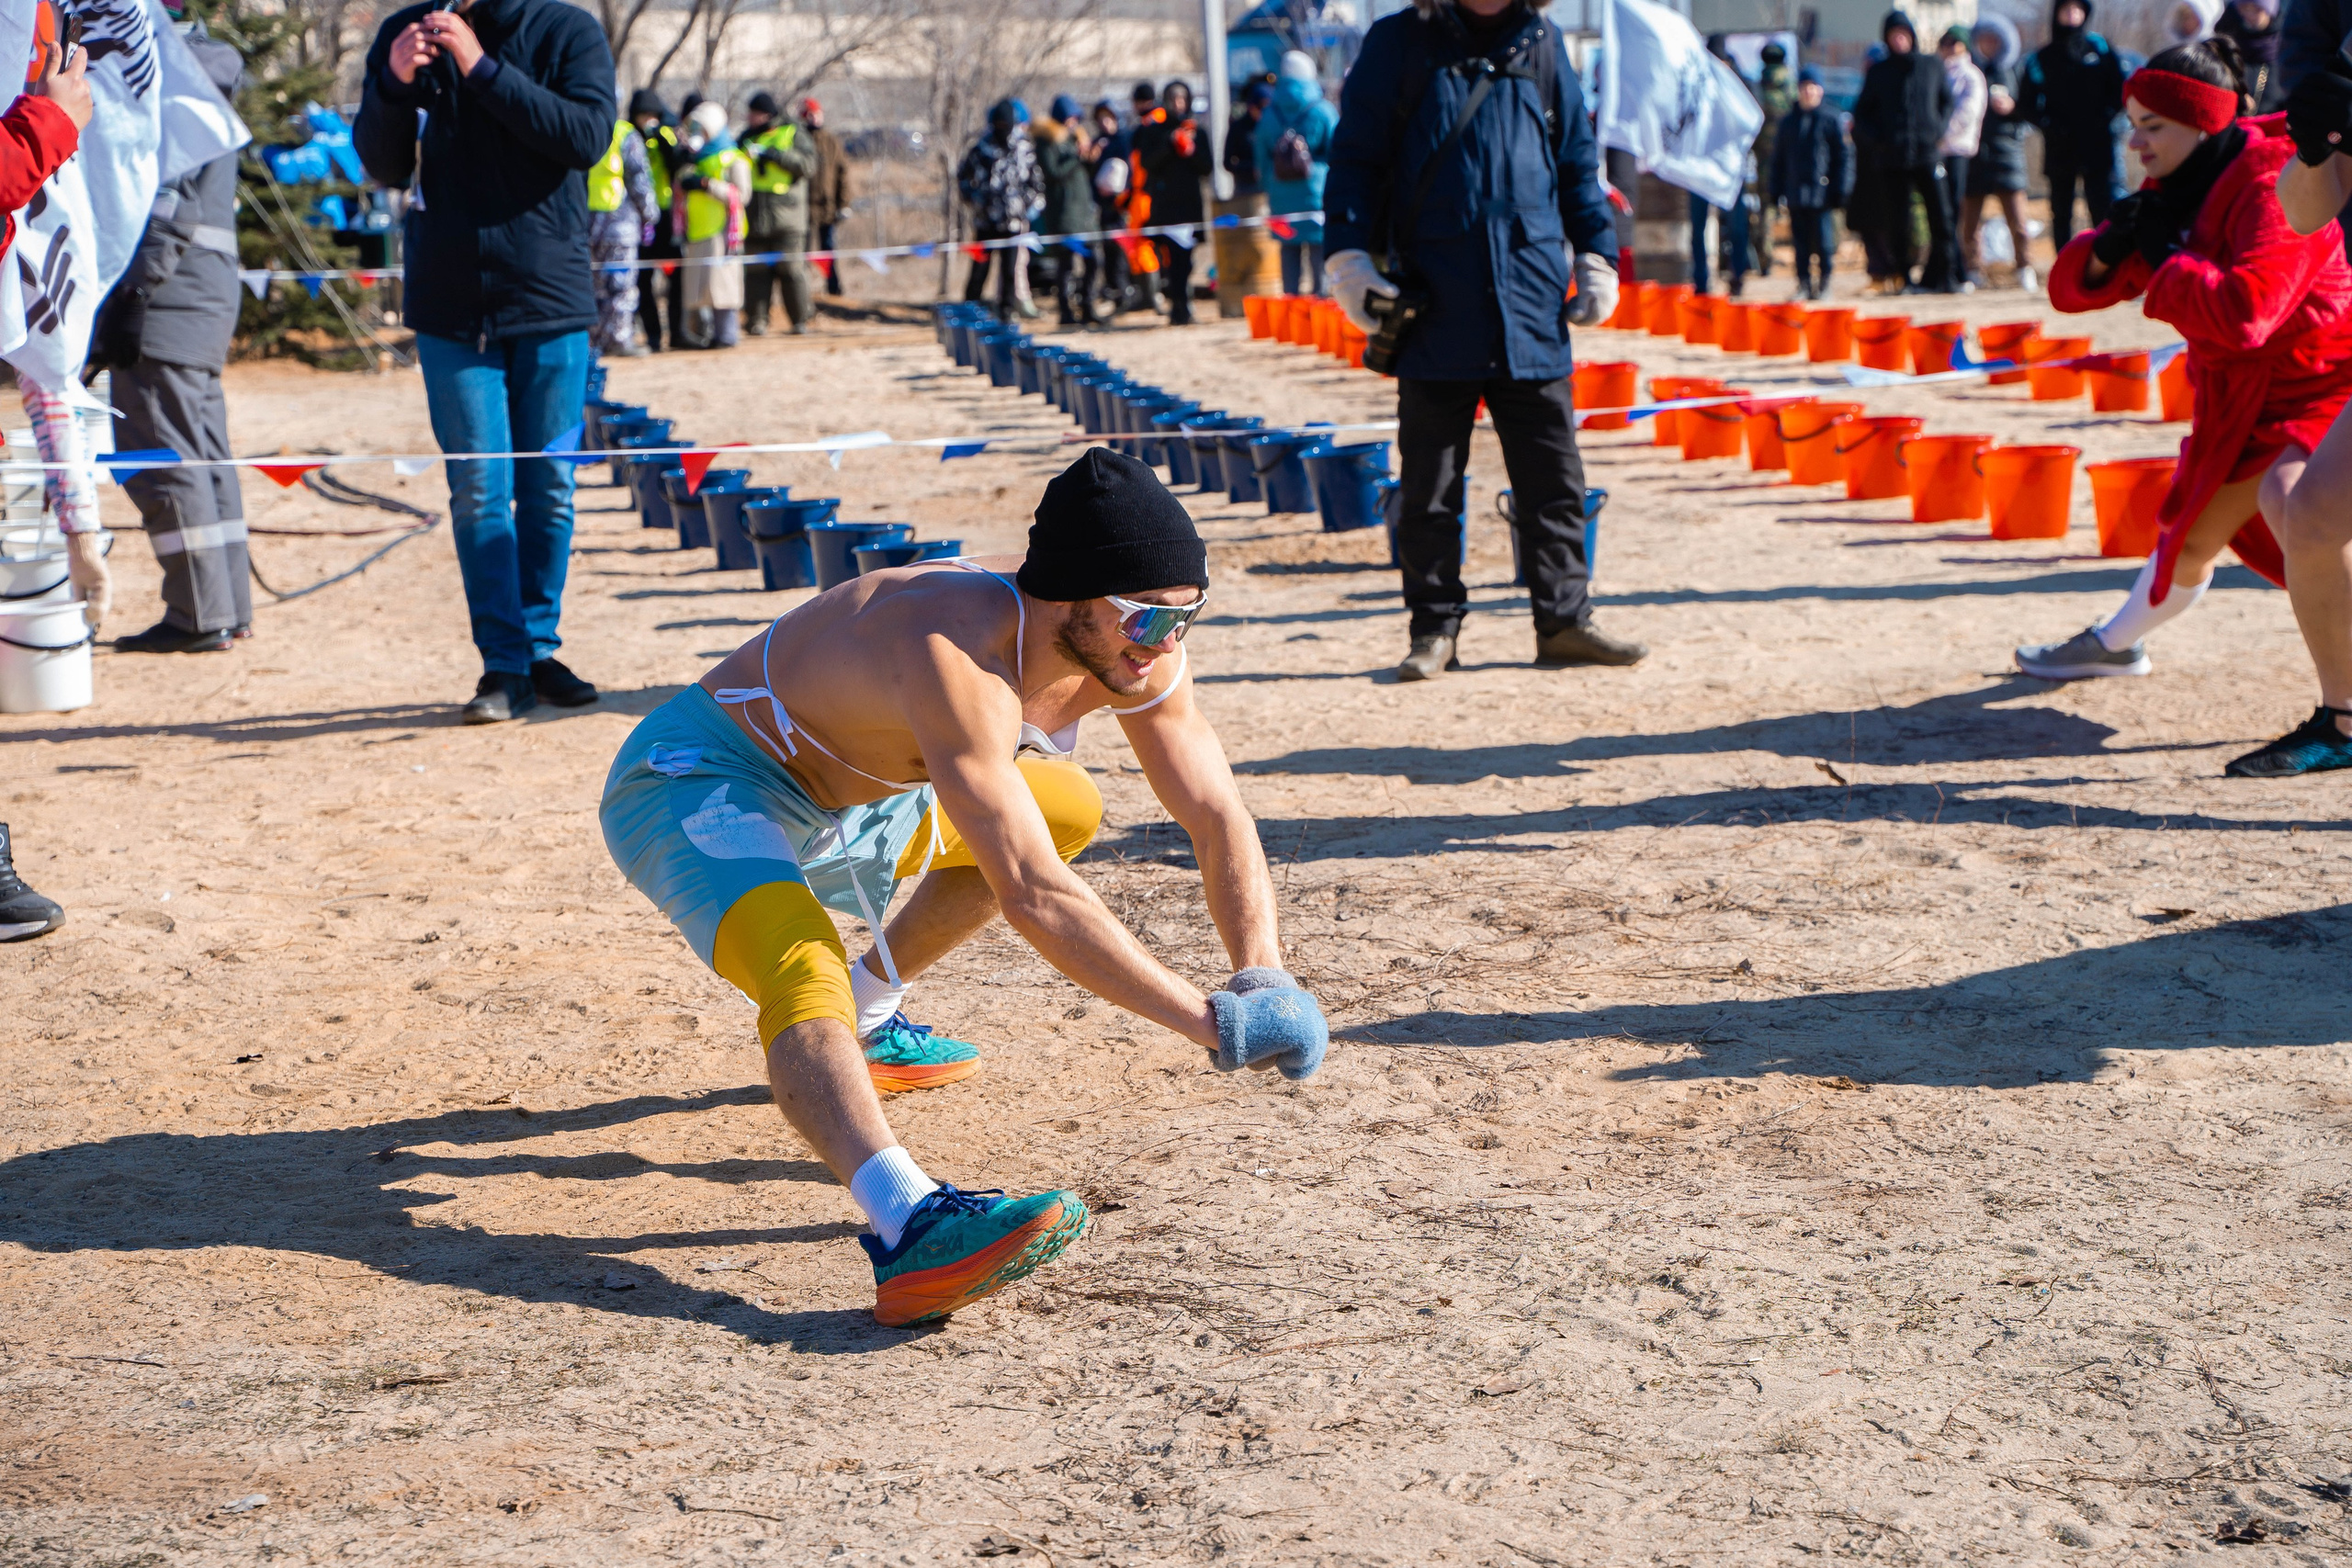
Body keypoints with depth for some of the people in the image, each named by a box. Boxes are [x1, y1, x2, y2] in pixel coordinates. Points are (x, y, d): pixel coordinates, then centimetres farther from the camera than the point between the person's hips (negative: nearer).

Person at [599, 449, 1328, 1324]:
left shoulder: (1136, 651, -14)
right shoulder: (960, 657, -39)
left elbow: (1219, 820, -6)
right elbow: (1032, 898, -43)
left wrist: (1262, 983, -23)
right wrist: (1211, 1023, -44)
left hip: (852, 790, 9)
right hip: (698, 783, -9)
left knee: (1071, 813, 24)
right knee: (804, 973, -38)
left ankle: (869, 1018, 35)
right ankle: (910, 1230, -58)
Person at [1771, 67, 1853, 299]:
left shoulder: (1832, 119, 1)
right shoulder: (1788, 121, 15)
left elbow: (1844, 156, 1)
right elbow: (1778, 158, 19)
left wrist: (1841, 189, -5)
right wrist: (1777, 191, 12)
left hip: (1821, 191, -4)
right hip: (1795, 192, 4)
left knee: (1823, 241, -5)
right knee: (1801, 242, 5)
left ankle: (1824, 285, 4)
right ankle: (1804, 285, 9)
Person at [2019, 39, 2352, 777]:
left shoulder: (2271, 184, -24)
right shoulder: (2177, 193, 4)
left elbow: (2244, 313, -38)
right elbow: (2070, 290, 5)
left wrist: (2161, 258, -25)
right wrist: (2113, 245, -15)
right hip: (2243, 396, 9)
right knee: (2192, 536, 25)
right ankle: (2117, 644, 54)